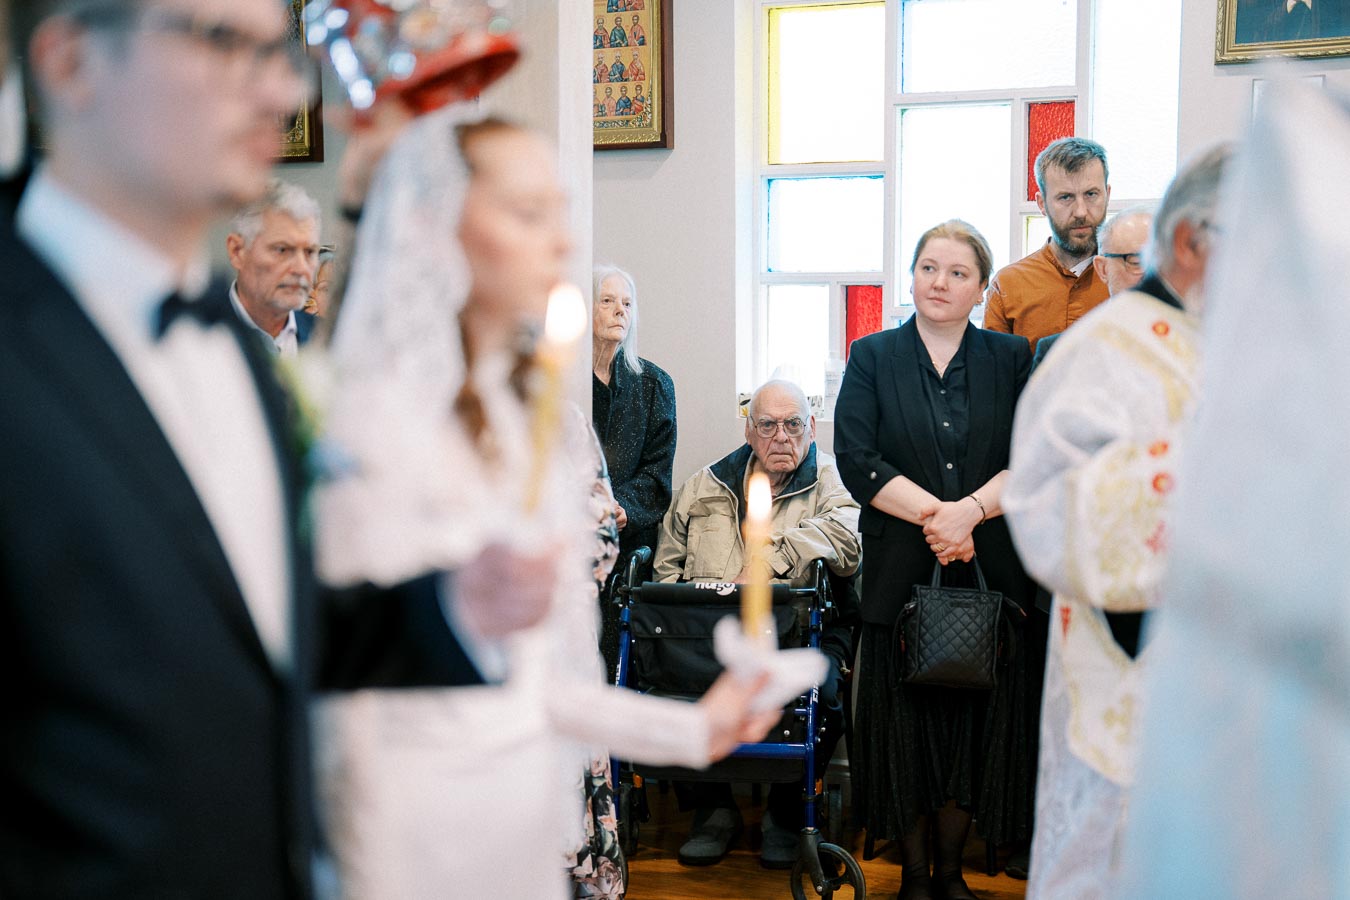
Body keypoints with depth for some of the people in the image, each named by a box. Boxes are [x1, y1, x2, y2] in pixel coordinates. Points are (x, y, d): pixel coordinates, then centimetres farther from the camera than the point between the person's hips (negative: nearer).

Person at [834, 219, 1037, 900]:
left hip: (990, 572, 1)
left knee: (974, 724, 5)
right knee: (906, 725, 3)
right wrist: (933, 512, -15)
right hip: (900, 572, -1)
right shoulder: (873, 357, 5)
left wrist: (970, 509, -16)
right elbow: (856, 460, -6)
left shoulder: (1011, 359, 8)